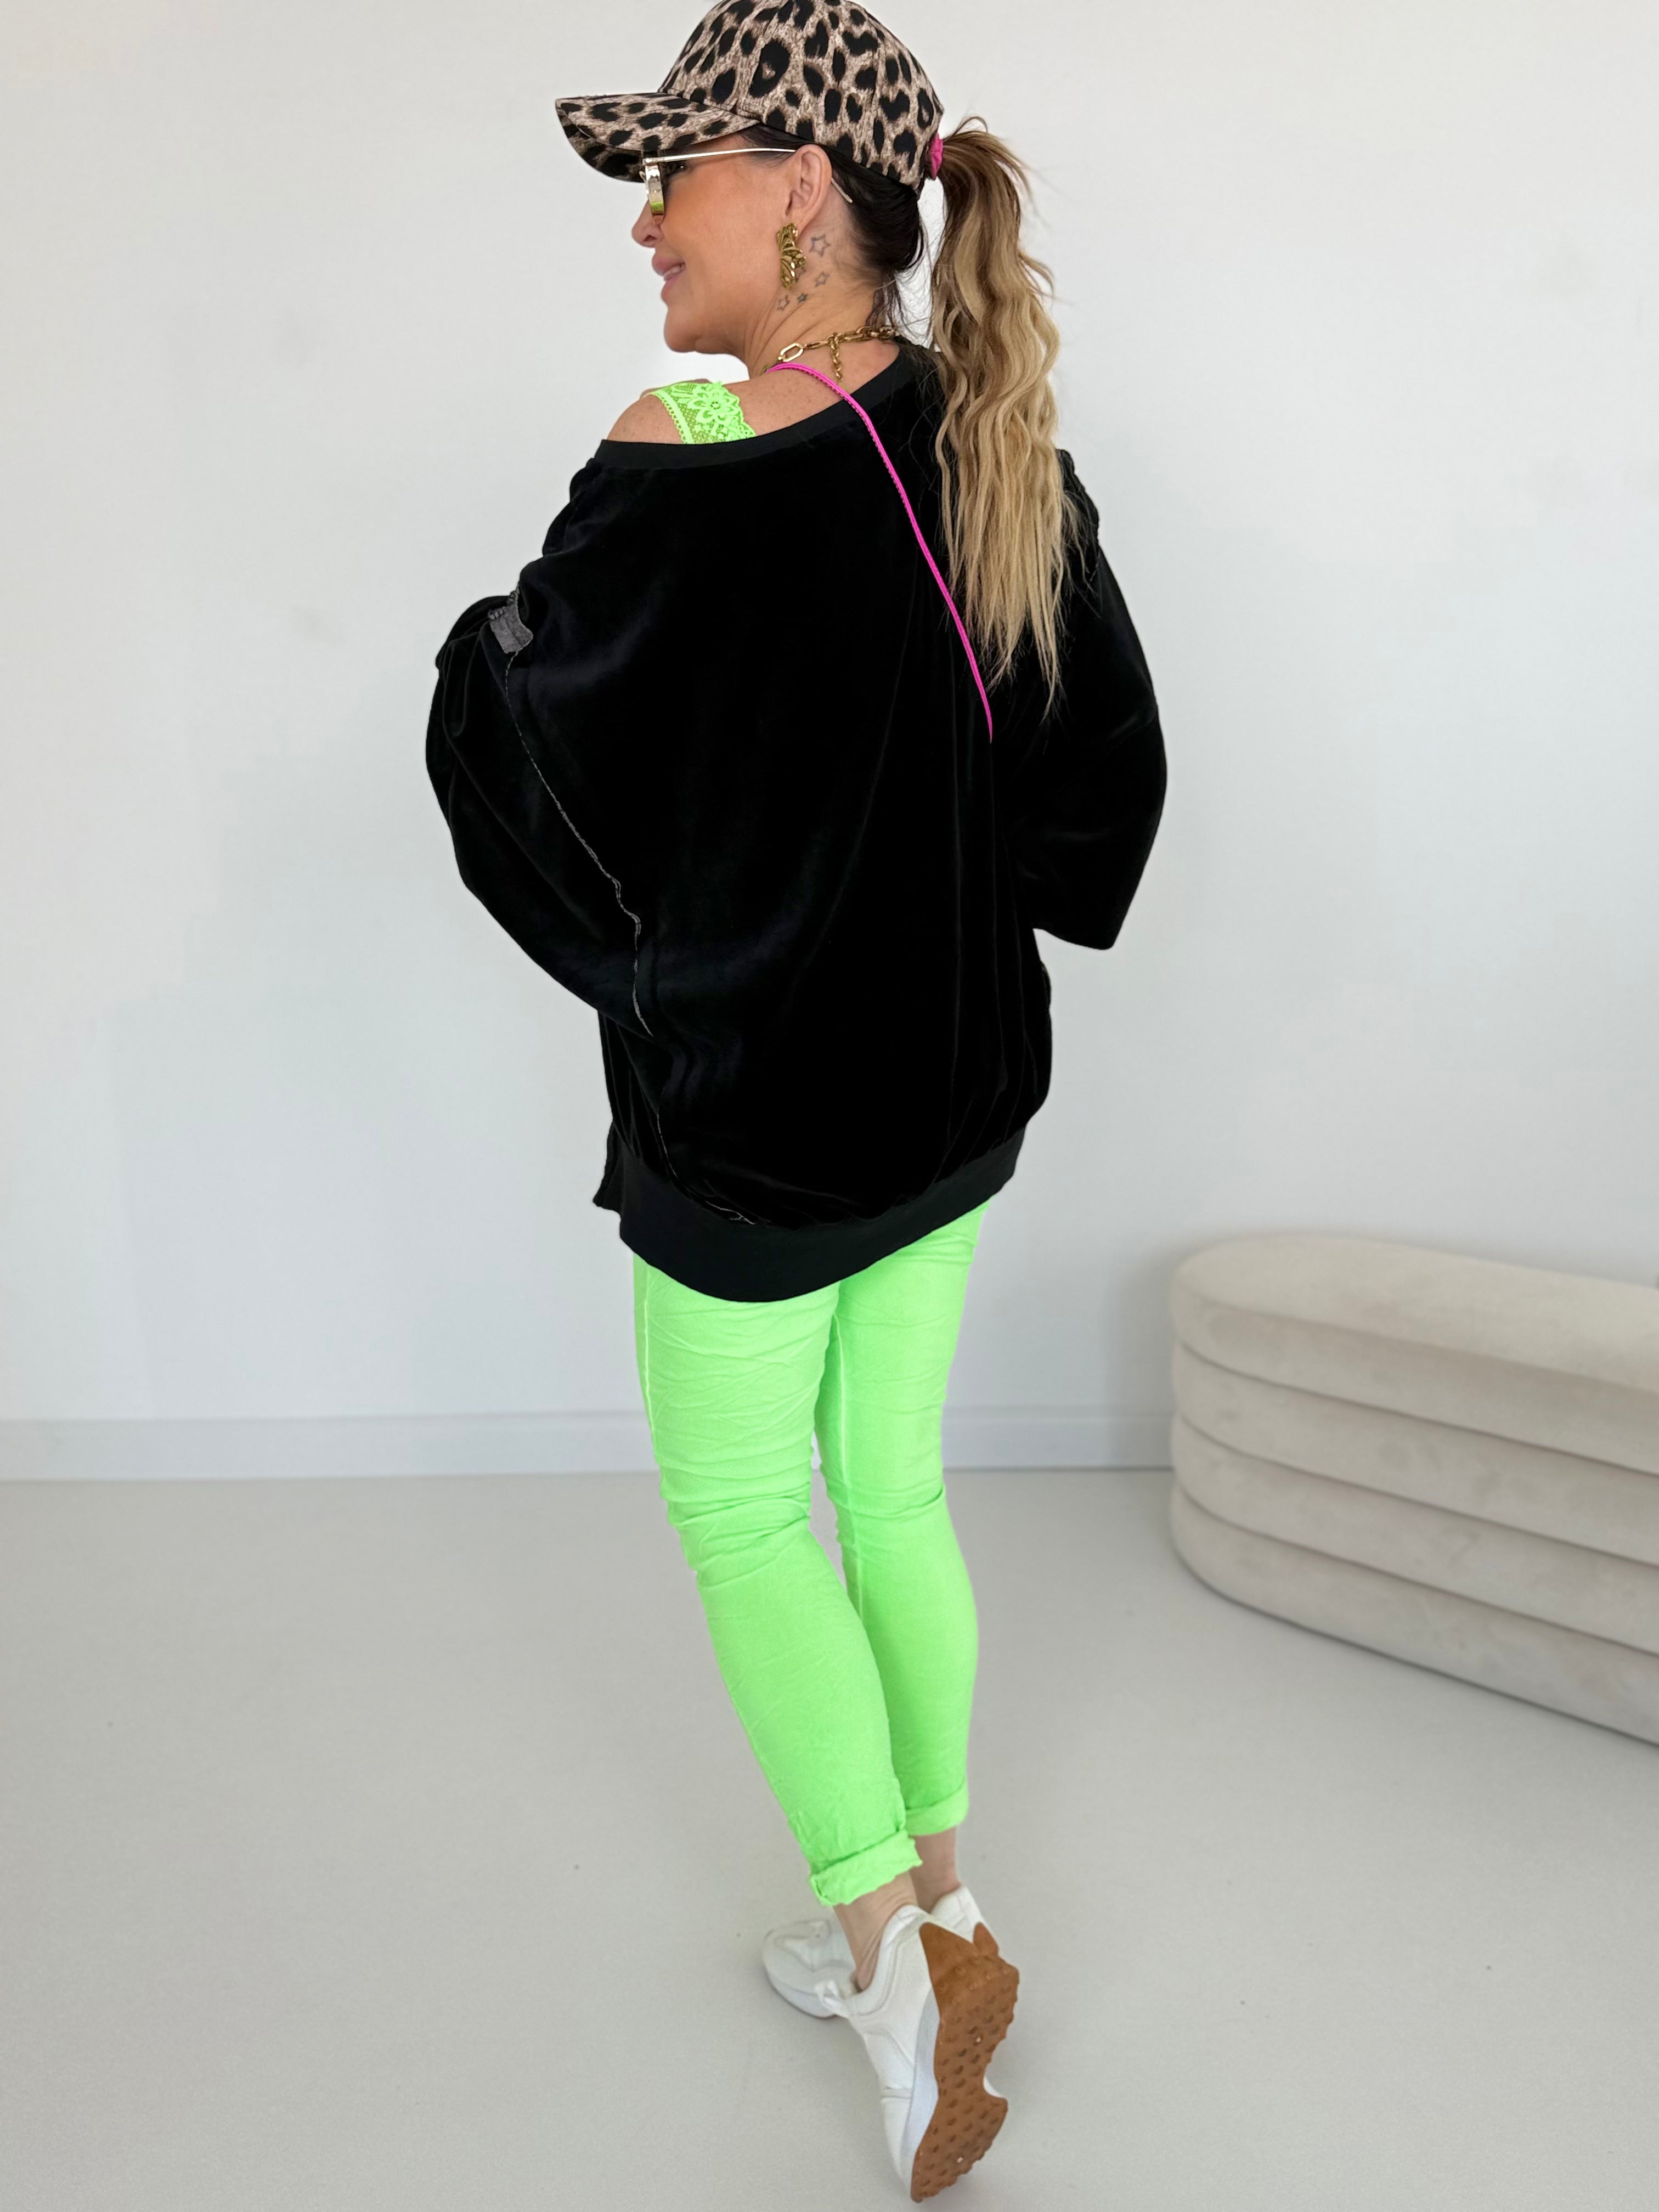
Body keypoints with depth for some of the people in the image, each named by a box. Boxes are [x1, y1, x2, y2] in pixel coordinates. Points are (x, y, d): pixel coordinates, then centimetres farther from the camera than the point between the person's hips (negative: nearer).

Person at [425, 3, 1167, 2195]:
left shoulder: (688, 496, -22)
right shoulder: (1009, 459, -1)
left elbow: (507, 745, -11)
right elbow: (1108, 777, 7)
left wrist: (610, 501, 2)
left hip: (751, 1116, -7)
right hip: (956, 1092, 7)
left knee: (739, 1509, 13)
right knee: (892, 1494, 20)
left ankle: (895, 1939, 14)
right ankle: (933, 1903, 36)